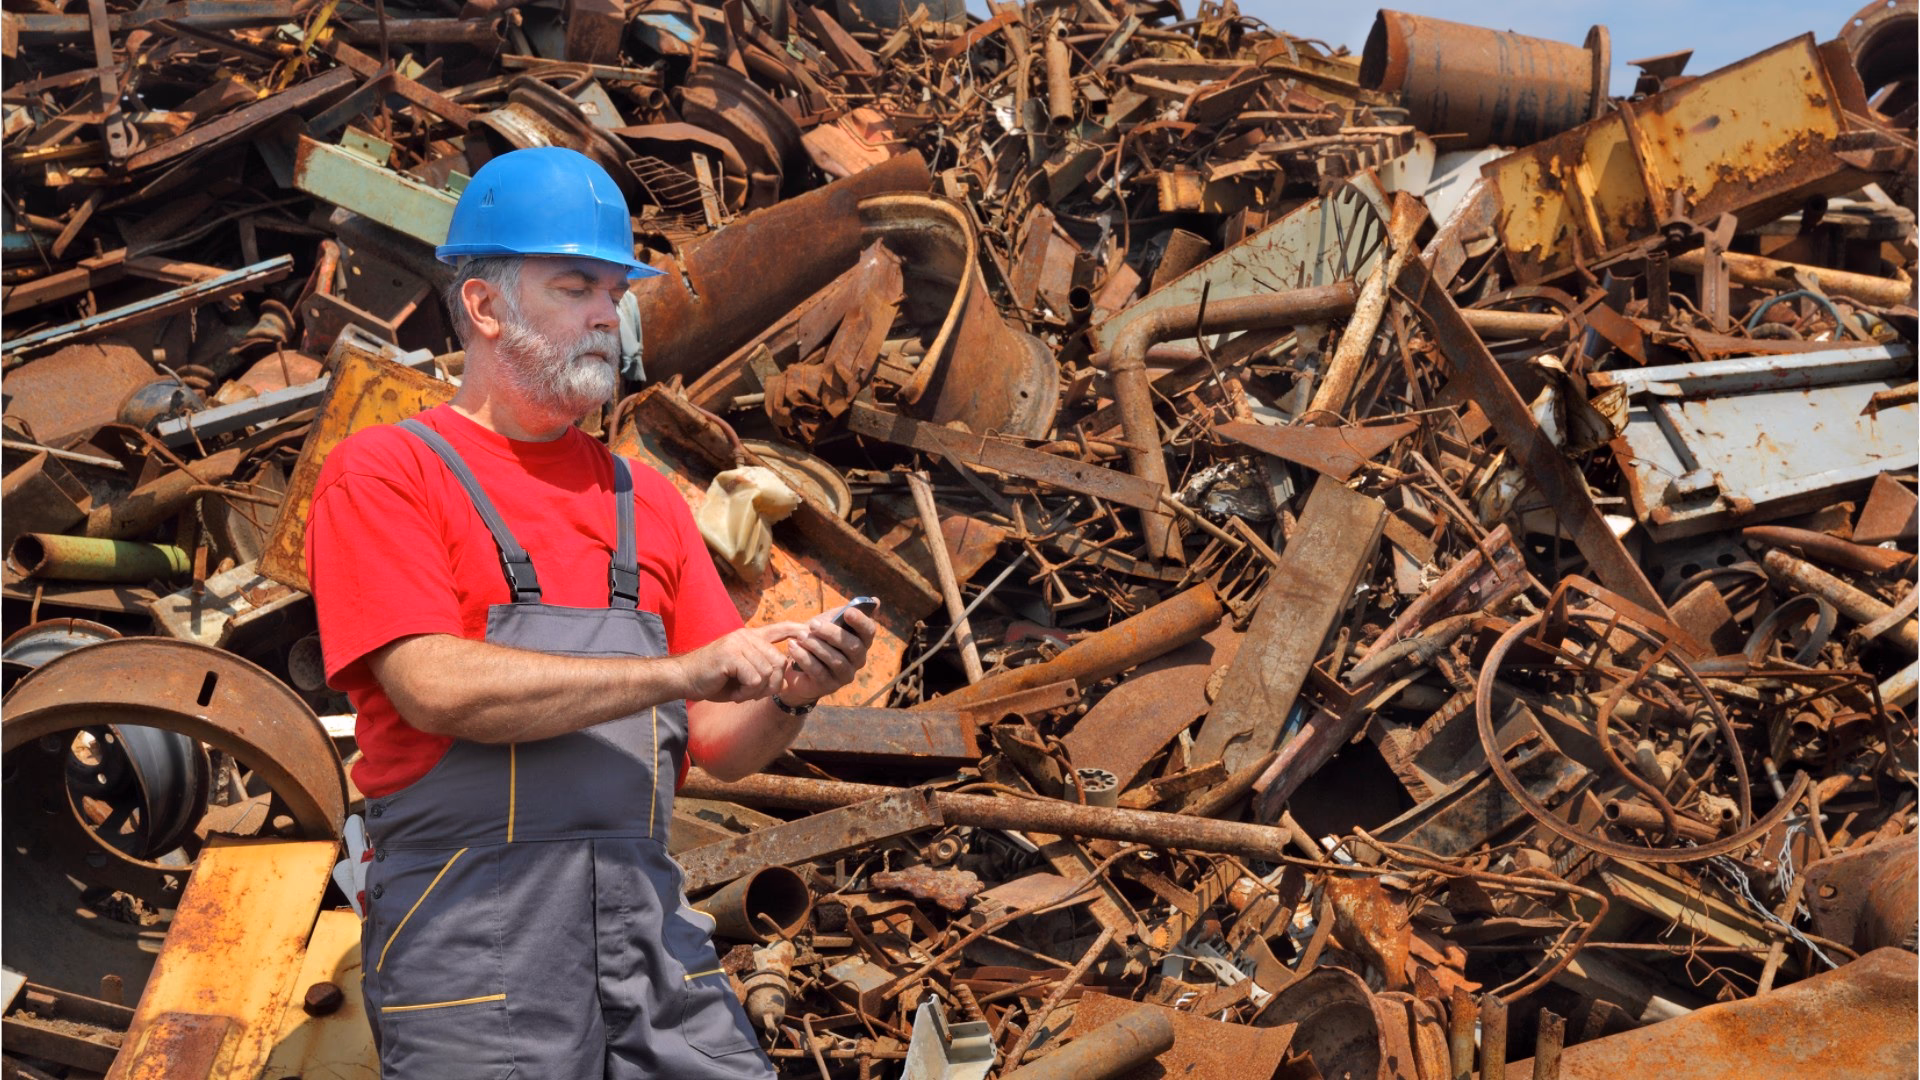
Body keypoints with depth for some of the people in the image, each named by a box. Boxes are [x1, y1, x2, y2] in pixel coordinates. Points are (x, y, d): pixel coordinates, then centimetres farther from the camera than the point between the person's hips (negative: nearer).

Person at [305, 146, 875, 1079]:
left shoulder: (647, 502, 16)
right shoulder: (382, 473, 2)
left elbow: (723, 747, 13)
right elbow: (439, 689, -14)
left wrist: (786, 694, -9)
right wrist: (677, 671, -15)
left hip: (649, 927, 5)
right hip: (473, 935, -4)